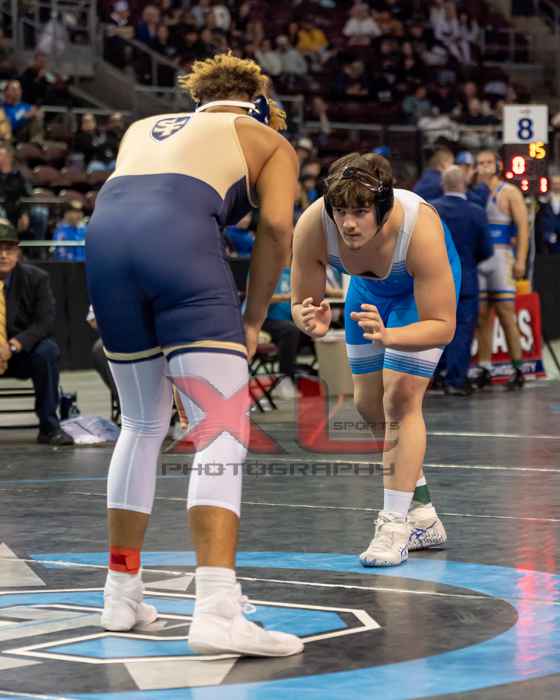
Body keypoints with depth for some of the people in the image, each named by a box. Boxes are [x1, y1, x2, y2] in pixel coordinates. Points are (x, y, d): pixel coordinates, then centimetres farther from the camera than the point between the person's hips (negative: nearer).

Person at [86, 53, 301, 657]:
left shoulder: (144, 127, 38)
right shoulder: (271, 142, 25)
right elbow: (276, 226, 8)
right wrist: (253, 320, 14)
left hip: (104, 230, 5)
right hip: (179, 232, -5)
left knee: (143, 424, 21)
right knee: (222, 431, -6)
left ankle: (121, 595, 25)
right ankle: (216, 610, -20)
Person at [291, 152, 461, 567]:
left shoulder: (421, 228, -44)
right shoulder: (312, 227, -36)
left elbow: (443, 326, -38)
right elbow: (302, 302, -20)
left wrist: (389, 336, -55)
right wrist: (311, 323, -44)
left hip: (423, 285, -5)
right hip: (369, 288, 5)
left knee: (401, 397, -18)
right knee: (369, 404, 9)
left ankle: (396, 524, -12)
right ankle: (423, 517, 24)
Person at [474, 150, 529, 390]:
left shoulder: (509, 192, 1)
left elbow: (523, 227, -6)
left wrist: (520, 260, -15)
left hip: (500, 257, -5)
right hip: (476, 260, 5)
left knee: (506, 314, -8)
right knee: (482, 315, 3)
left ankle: (518, 370, -5)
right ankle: (485, 369, 5)